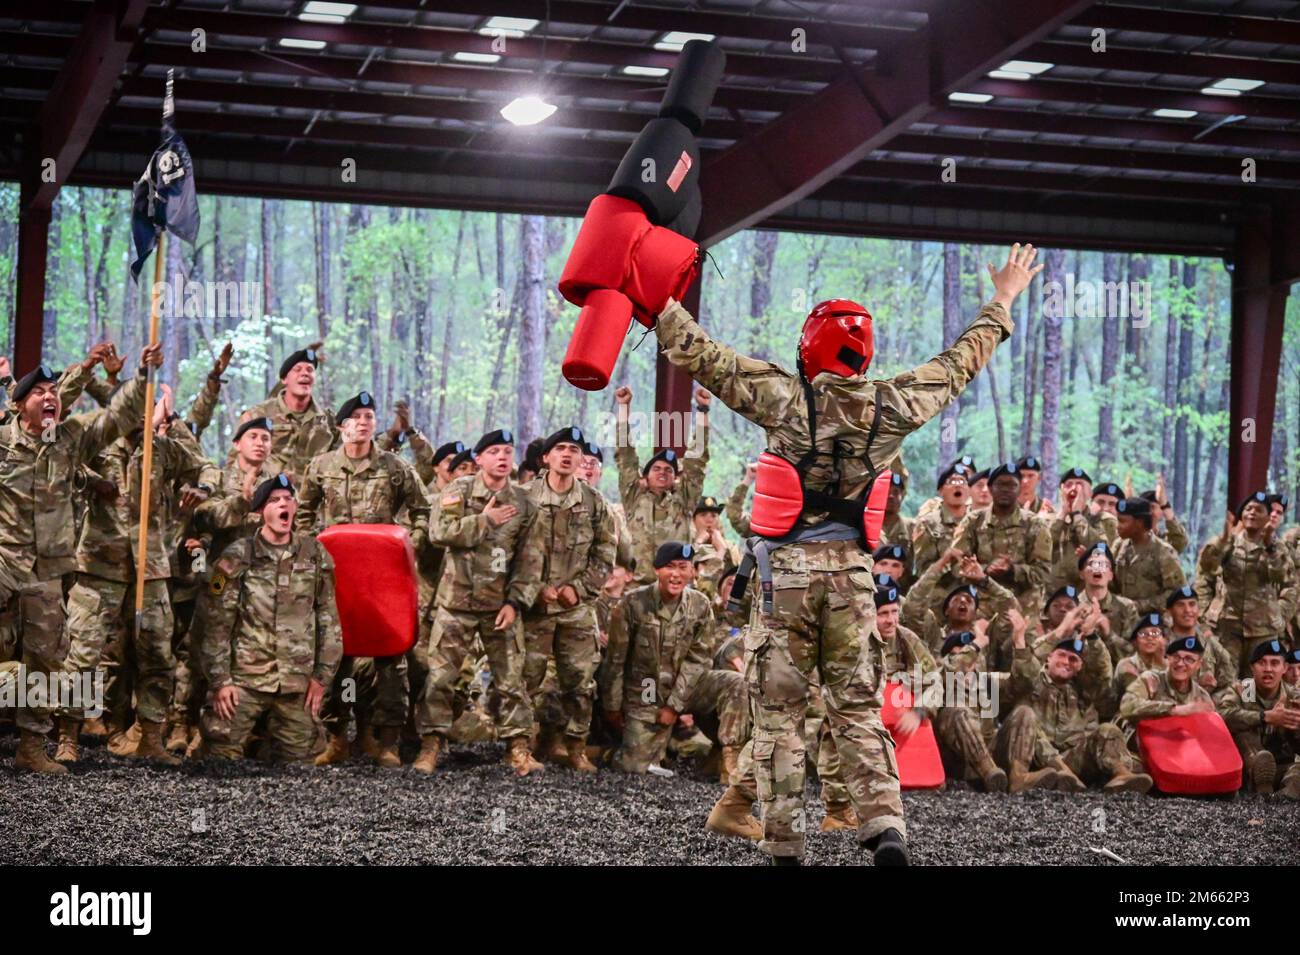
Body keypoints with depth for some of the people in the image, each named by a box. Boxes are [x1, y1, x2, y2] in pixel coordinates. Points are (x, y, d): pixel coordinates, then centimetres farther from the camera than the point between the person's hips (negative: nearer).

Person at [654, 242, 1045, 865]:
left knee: (779, 714, 4)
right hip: (853, 571, 3)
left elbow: (697, 354, -7)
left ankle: (784, 848, 4)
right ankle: (885, 826, -6)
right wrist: (1000, 304, 31)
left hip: (788, 567, -3)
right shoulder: (890, 407, 2)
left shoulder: (787, 398, -8)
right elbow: (956, 368, 17)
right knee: (858, 710, 10)